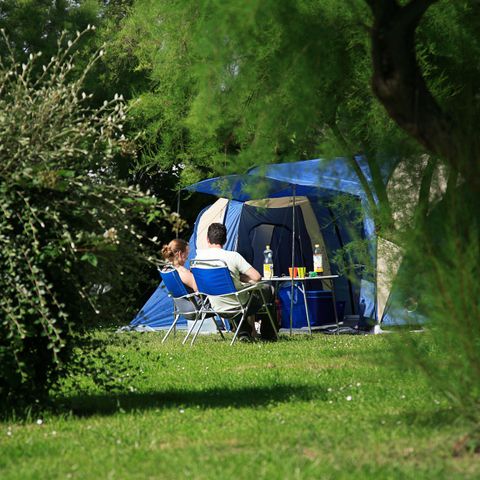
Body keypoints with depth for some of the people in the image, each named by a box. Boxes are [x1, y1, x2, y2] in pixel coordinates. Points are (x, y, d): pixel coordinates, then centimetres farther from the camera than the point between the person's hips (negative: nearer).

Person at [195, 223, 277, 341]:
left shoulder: (199, 257, -5)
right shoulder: (233, 256, -17)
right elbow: (256, 278, -18)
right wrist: (240, 277, 3)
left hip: (217, 308, 5)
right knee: (268, 289, 23)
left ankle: (243, 332, 28)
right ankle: (268, 334, 31)